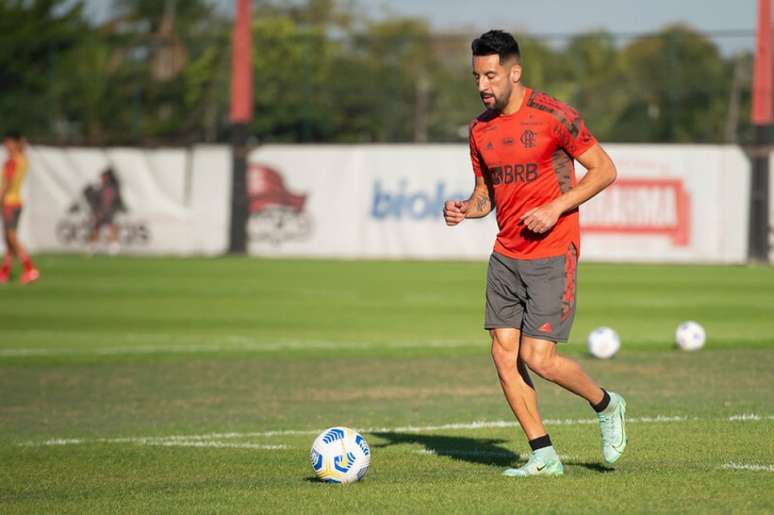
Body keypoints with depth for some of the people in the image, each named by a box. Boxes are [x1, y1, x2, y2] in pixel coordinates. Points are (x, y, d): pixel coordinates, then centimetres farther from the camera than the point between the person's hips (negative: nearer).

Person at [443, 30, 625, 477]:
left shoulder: (553, 116, -11)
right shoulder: (481, 129, 8)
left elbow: (604, 170, -7)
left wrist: (555, 208, -16)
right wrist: (465, 210, -5)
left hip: (552, 255, -6)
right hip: (506, 255, 6)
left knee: (537, 358, -11)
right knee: (504, 354, -2)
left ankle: (608, 407, 16)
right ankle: (544, 457, 7)